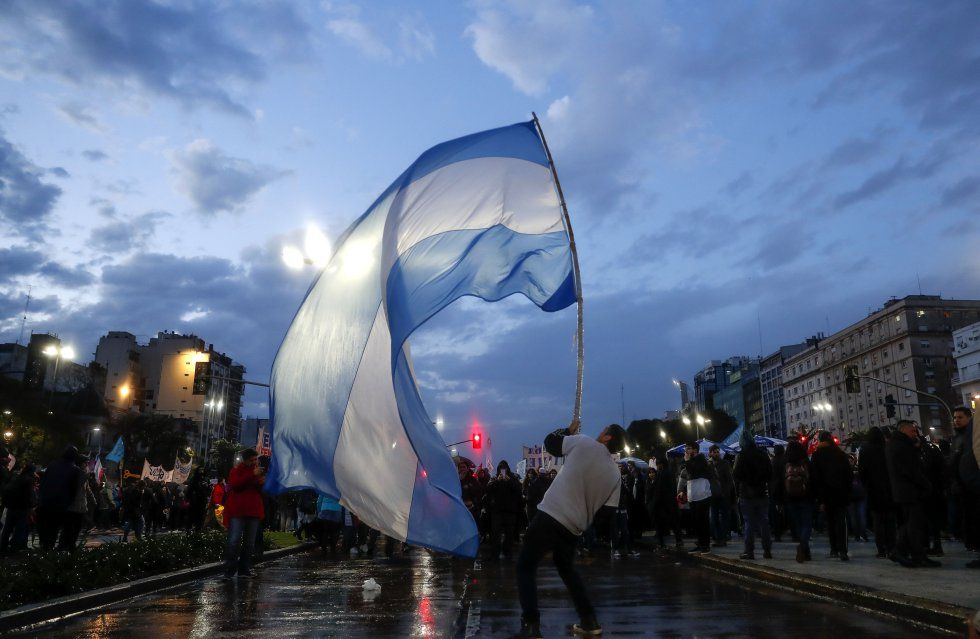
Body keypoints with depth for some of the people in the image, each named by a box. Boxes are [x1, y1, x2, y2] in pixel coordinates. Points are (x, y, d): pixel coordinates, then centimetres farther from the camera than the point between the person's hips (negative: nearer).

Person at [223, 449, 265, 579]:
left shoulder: (258, 471, 18)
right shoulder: (237, 470, 2)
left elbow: (263, 492, 21)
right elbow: (234, 484, -18)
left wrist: (262, 483, -1)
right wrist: (252, 475, -23)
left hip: (253, 512, 6)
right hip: (237, 511, -5)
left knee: (249, 543, 7)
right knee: (234, 541, -11)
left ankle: (244, 569, 12)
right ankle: (229, 570, -7)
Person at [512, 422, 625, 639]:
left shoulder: (583, 443, -3)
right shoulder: (615, 474, 10)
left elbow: (550, 442, 8)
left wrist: (569, 430, 24)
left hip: (550, 516, -5)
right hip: (575, 527, 6)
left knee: (526, 567, 5)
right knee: (566, 568, 29)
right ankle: (589, 621, 28)